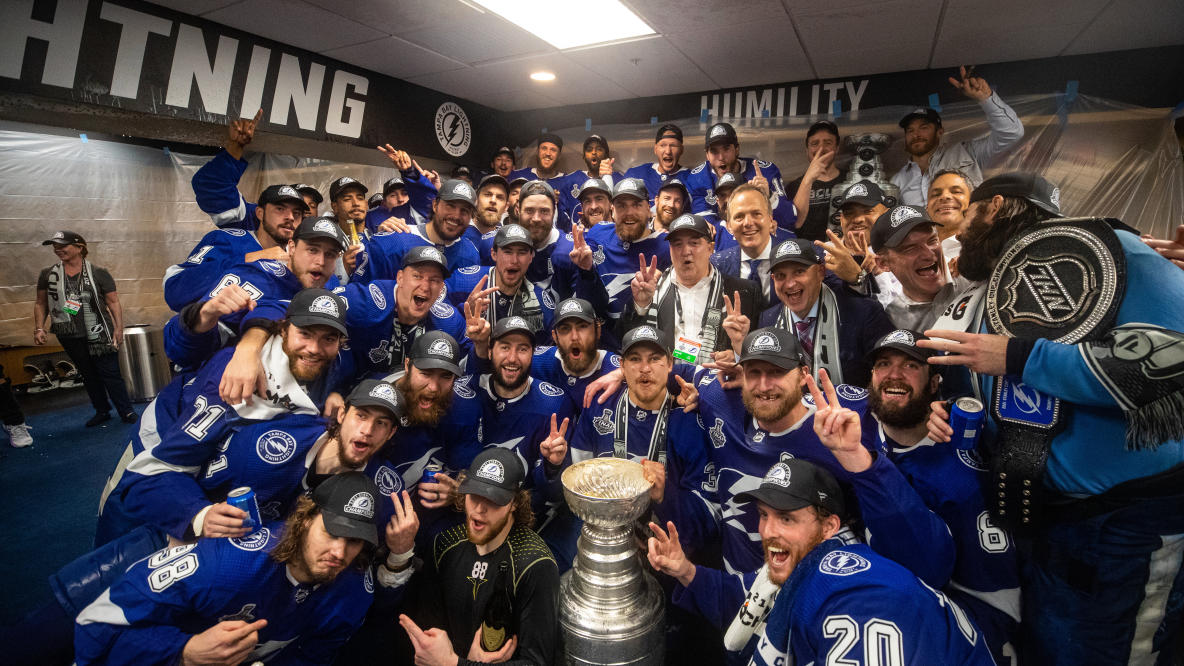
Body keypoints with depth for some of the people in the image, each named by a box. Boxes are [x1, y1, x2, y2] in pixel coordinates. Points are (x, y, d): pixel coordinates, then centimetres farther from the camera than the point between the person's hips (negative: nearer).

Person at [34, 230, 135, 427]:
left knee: (110, 374, -2)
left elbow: (113, 302, -3)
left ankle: (126, 412, 7)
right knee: (88, 375, 14)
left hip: (99, 334, -4)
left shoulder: (98, 274, -2)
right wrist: (39, 328, 2)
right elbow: (41, 304, 13)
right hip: (69, 337, 4)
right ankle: (102, 411, 25)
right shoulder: (47, 275, 7)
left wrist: (118, 328, -10)